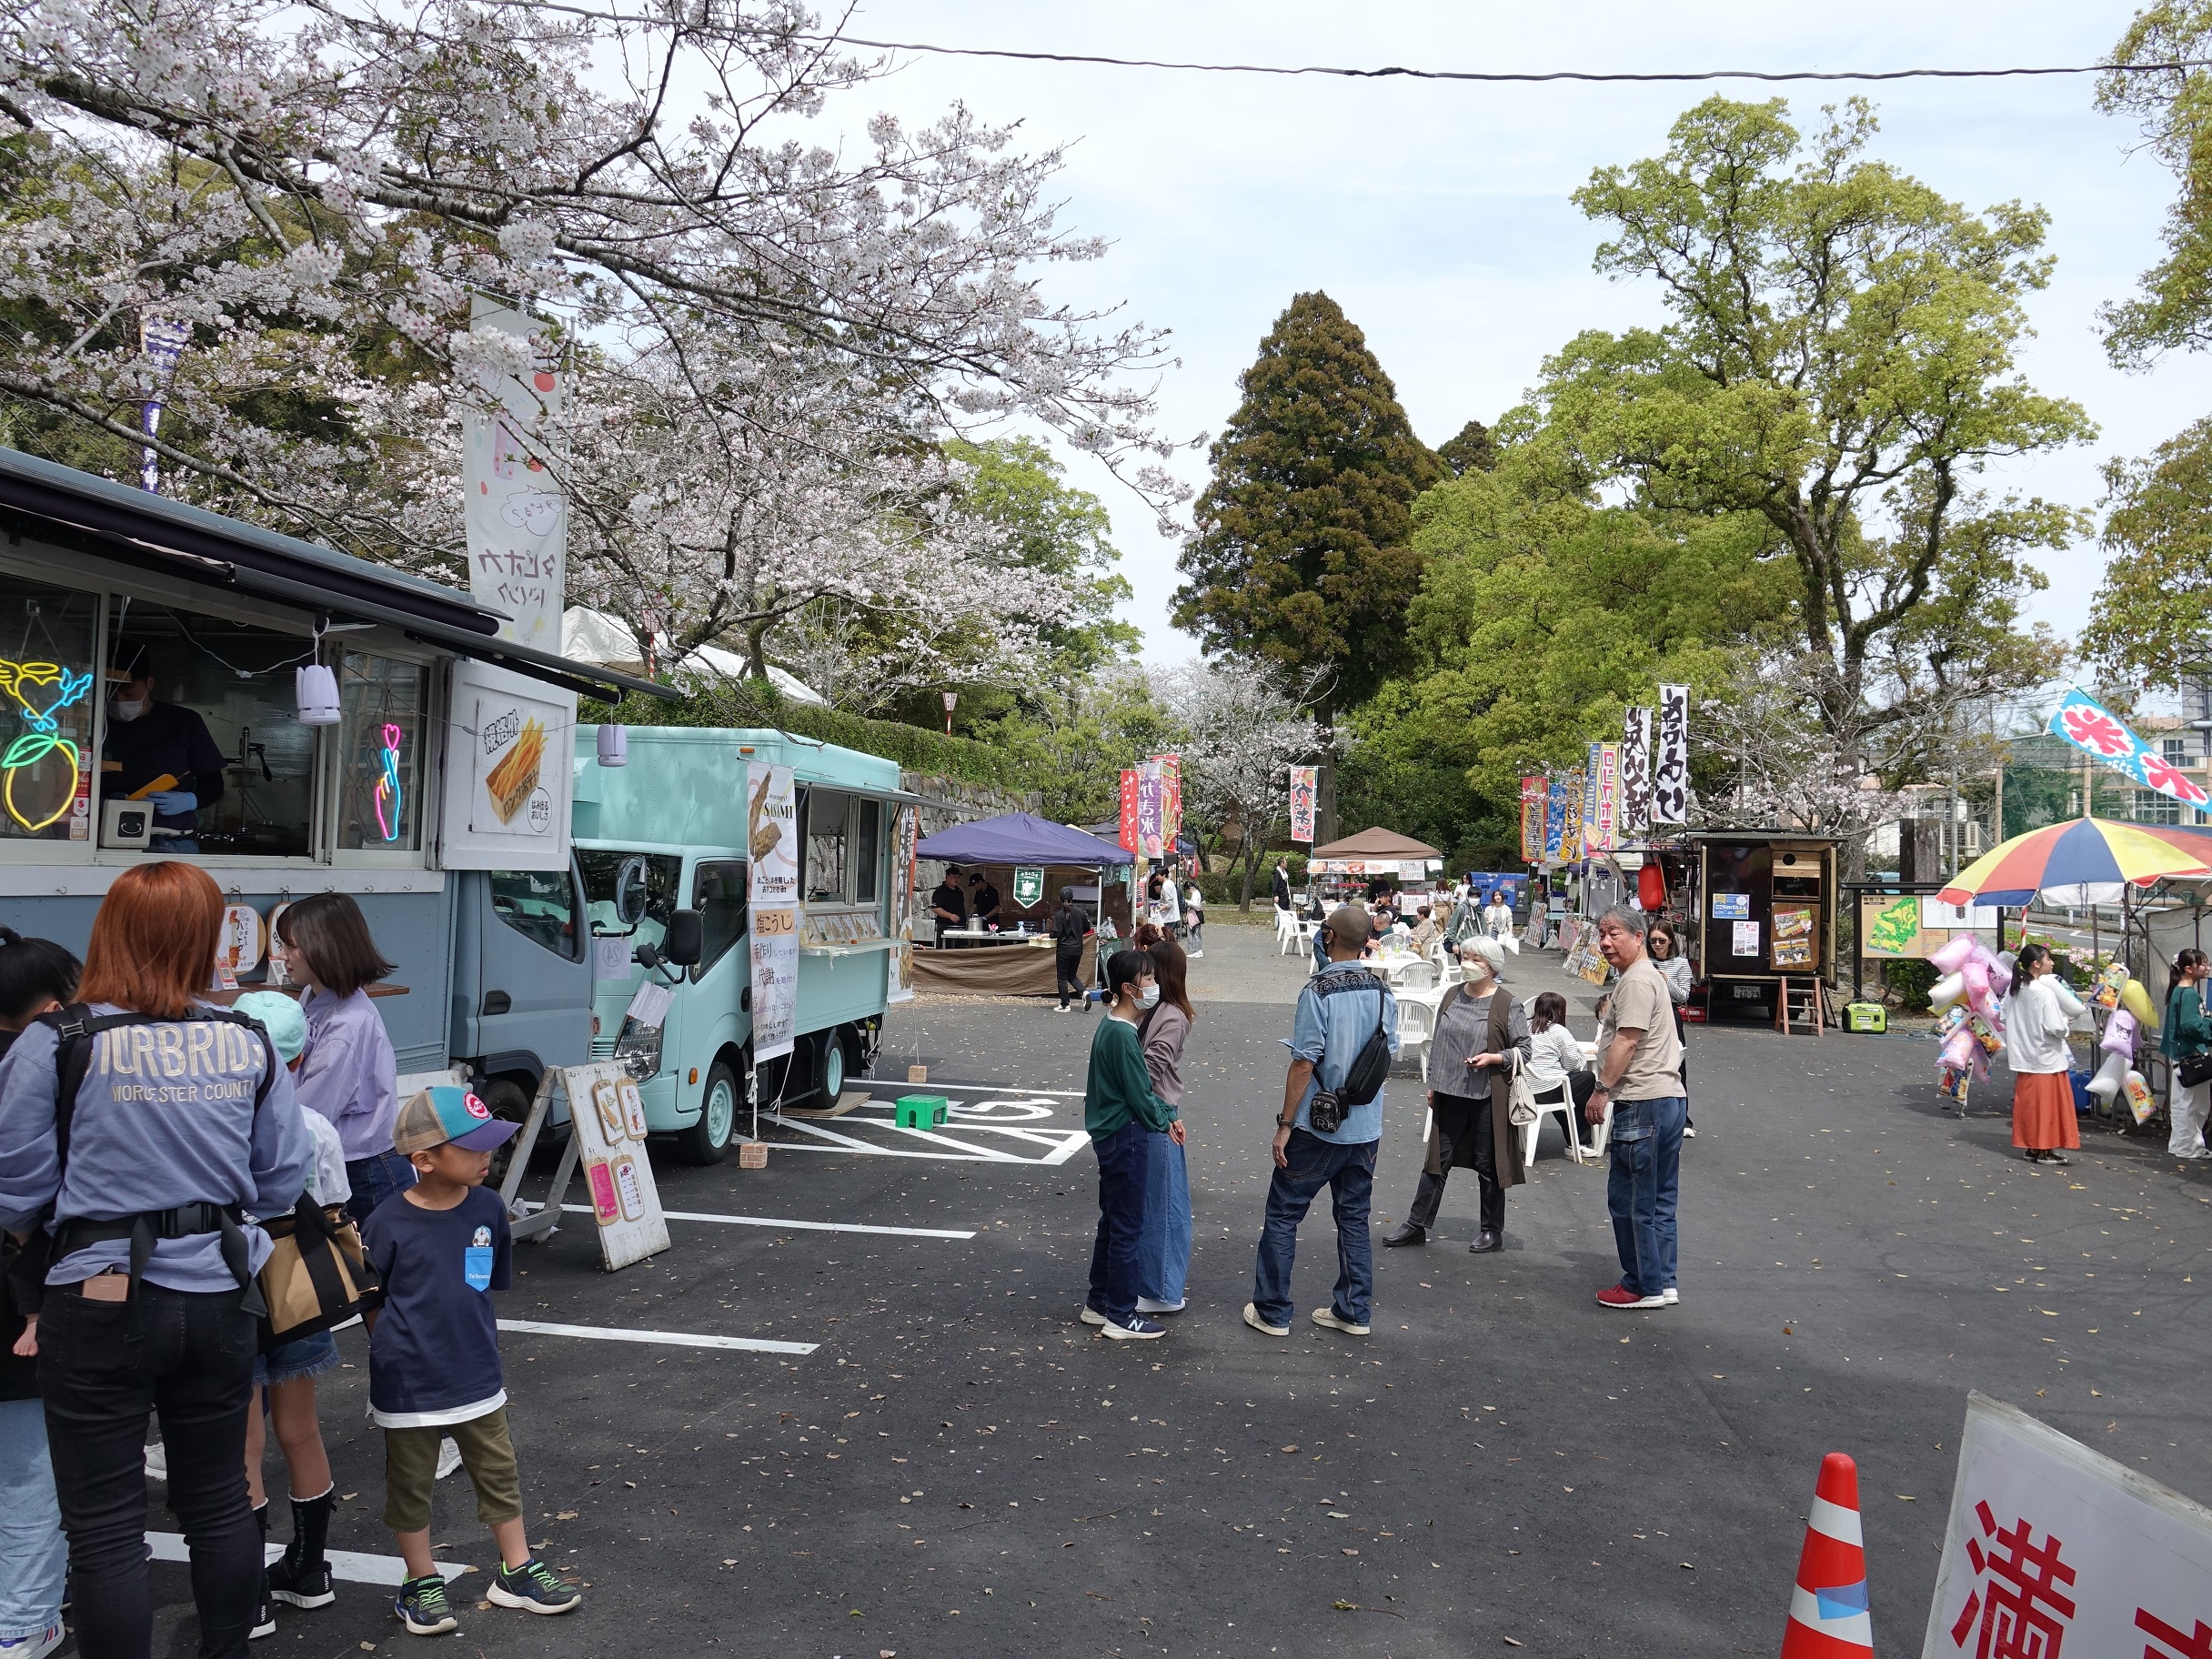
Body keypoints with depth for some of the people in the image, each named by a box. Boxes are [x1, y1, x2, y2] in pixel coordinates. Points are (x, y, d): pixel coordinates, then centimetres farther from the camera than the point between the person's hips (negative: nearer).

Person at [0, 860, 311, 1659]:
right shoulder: (248, 1043, -2)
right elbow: (281, 1182, 2)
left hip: (101, 1303, -4)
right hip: (219, 1299, 4)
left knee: (105, 1529, 9)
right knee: (219, 1502, 19)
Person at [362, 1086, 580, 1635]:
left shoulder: (488, 1208, -6)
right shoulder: (388, 1223, -17)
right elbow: (370, 1302, -5)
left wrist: (473, 1342, 8)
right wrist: (399, 1351, -4)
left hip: (478, 1378, 4)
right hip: (408, 1386, -4)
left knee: (499, 1475, 14)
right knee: (411, 1485, 14)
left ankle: (517, 1572, 30)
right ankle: (421, 1583, 33)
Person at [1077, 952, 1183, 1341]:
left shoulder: (1112, 1027, 9)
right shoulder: (1123, 1035, -22)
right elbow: (1139, 1096, -19)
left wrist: (1166, 1115, 8)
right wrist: (1164, 1122, -2)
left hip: (1111, 1136, 10)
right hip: (1125, 1138, -10)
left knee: (1112, 1223, 19)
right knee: (1128, 1229, 0)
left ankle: (1099, 1302, 30)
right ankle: (1121, 1316, 10)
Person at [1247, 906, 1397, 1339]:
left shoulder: (1319, 990, -18)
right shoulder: (1383, 992, 0)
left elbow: (1304, 1063, -19)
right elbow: (1388, 1055, 9)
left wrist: (1285, 1124, -12)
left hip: (1318, 1126, -6)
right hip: (1365, 1126, 6)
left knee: (1283, 1215, 7)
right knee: (1354, 1217, 17)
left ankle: (1271, 1311, 13)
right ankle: (1353, 1311, 23)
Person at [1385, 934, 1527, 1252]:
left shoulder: (1507, 1005, -9)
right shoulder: (1452, 995, 6)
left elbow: (1523, 1050, -5)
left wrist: (1492, 1058, -21)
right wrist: (1433, 1083, 14)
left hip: (1487, 1097, -5)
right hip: (1450, 1094, 5)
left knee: (1488, 1164, 7)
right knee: (1437, 1160, 10)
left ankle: (1493, 1231, 22)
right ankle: (1417, 1225, 17)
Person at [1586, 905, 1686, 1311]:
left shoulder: (1636, 981, -14)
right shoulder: (1649, 975, 20)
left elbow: (1626, 1041, -20)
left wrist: (1602, 1090, -17)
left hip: (1644, 1105, -11)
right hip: (1667, 1098, 11)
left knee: (1630, 1199, -2)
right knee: (1658, 1201, 14)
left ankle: (1645, 1286, 5)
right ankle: (1663, 1283, 20)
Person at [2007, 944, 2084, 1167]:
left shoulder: (2015, 990, 4)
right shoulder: (2046, 991, -18)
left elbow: (2008, 1020, 10)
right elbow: (2056, 1028, -21)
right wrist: (2067, 1023, -1)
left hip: (2024, 1058, 7)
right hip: (2046, 1059, -7)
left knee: (2028, 1103, 12)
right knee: (2047, 1105, 2)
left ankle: (2032, 1147, 19)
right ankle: (2045, 1151, 8)